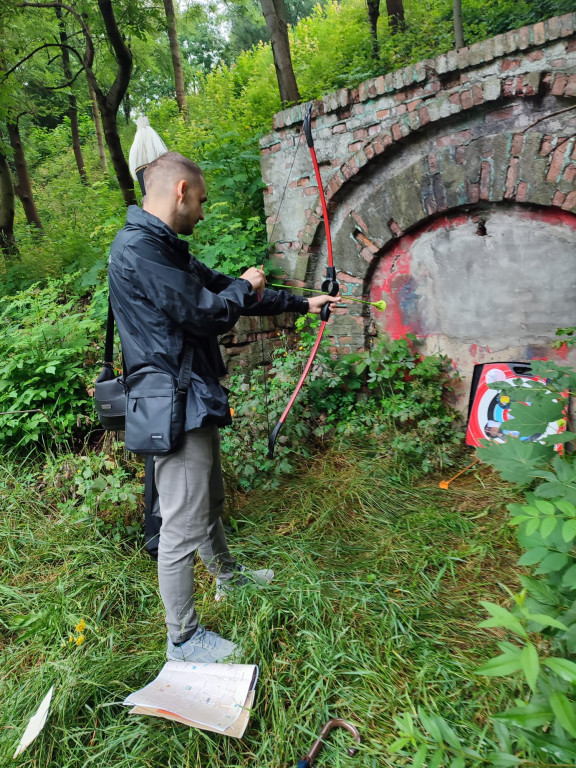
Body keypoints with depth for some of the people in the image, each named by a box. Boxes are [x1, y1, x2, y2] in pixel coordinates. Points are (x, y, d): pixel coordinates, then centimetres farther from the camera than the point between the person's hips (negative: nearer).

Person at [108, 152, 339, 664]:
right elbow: (204, 312, -22)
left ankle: (228, 575, 47)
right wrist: (246, 286, -1)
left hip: (195, 399, 11)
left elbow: (221, 288, 20)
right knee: (184, 525, 2)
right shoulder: (138, 249, -18)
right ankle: (184, 638, 20)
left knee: (210, 501, 26)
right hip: (173, 407, -10)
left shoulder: (164, 247, 14)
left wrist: (302, 304, 23)